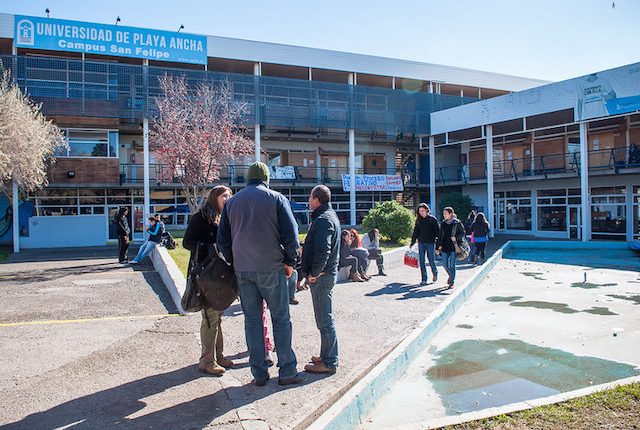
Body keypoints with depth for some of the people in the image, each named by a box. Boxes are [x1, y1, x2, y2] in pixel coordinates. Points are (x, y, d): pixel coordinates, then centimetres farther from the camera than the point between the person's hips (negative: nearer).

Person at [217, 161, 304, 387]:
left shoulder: (231, 202, 9)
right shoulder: (276, 199, -3)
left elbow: (222, 239, 11)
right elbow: (291, 233, -6)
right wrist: (290, 262, 3)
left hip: (242, 269, 4)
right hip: (271, 267, -3)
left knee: (252, 319, 9)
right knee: (281, 319, 4)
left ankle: (259, 373, 14)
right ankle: (287, 372, 8)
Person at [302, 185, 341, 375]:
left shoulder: (323, 220, -17)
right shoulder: (329, 216, 16)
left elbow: (322, 250, -28)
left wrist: (314, 273, -18)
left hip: (321, 276, -11)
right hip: (326, 273, 11)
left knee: (325, 320, -3)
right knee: (325, 318, 17)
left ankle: (329, 362, 5)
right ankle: (328, 355, 28)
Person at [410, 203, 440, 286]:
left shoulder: (432, 219, -3)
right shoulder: (418, 220, 8)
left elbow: (438, 231, -3)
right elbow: (415, 232, 13)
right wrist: (412, 243, 10)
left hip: (430, 243, -4)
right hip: (421, 243, 4)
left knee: (431, 261, 1)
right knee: (421, 262, 2)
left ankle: (435, 274, 30)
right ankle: (424, 280, 10)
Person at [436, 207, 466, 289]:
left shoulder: (457, 223, -5)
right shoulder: (443, 223, 7)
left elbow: (463, 233, 1)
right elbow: (440, 235, 9)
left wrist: (456, 238, -17)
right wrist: (439, 246, 4)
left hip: (454, 246, -4)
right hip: (445, 247, 4)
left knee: (452, 265, -3)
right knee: (444, 264, 4)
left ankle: (452, 282, 7)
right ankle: (451, 275, 33)